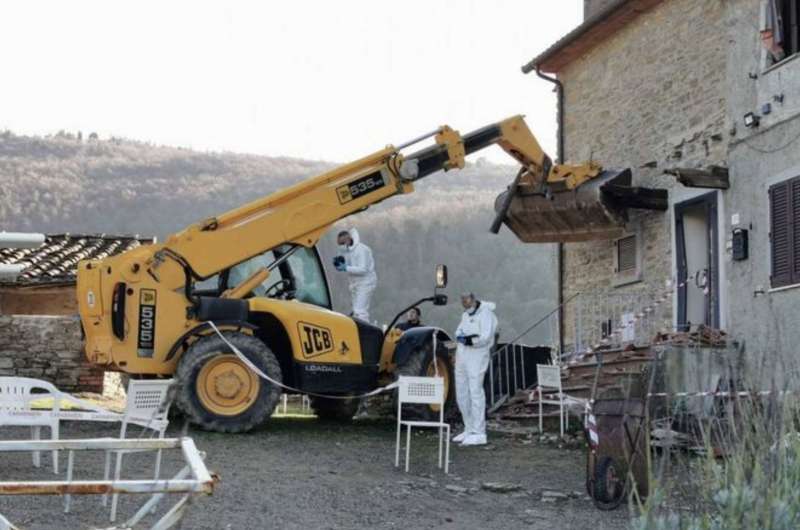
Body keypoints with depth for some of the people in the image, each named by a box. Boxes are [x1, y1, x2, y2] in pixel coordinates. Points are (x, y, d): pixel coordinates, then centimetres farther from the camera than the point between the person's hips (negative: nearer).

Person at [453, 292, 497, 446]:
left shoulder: (486, 314, -9)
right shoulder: (466, 315, 19)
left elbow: (486, 337, -19)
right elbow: (459, 332, 10)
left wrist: (467, 339, -16)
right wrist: (462, 337, -12)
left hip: (477, 357, -9)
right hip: (462, 357, 9)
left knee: (475, 392, -12)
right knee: (461, 394, 11)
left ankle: (479, 434, -11)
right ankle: (469, 430, 21)